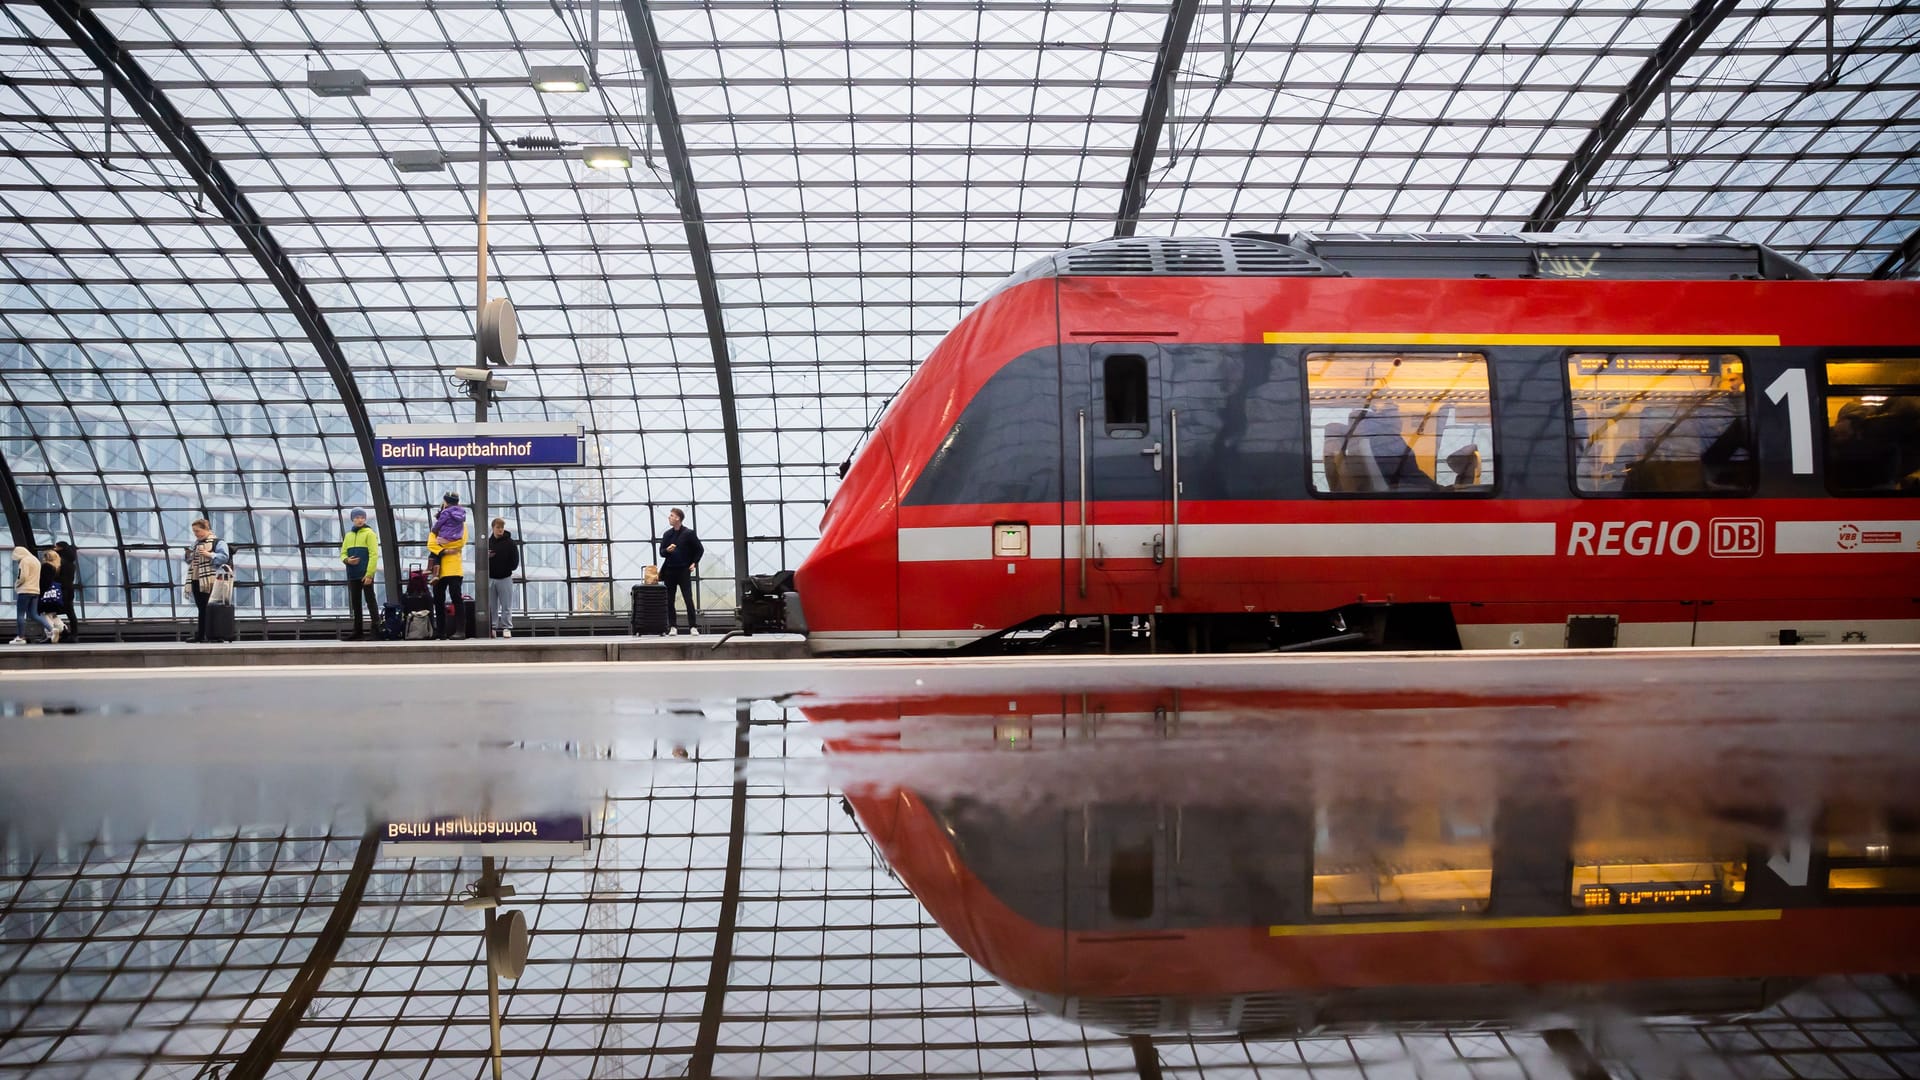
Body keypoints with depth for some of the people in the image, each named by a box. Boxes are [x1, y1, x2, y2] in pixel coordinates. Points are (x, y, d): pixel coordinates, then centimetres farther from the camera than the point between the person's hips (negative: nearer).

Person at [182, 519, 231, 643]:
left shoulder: (218, 542, -2)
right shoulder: (194, 544, 21)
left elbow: (224, 557, -14)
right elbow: (189, 562, 28)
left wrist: (208, 554, -21)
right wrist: (188, 555, 6)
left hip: (210, 581, -7)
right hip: (196, 581, 7)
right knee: (201, 609, 8)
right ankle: (200, 635, 9)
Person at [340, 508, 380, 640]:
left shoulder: (369, 533, -4)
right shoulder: (348, 535, 14)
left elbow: (374, 554, -11)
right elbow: (343, 554, 16)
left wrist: (369, 574, -18)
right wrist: (347, 560, -9)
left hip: (365, 575, -6)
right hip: (352, 575, 6)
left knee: (370, 601, -5)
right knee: (355, 604, 9)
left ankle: (375, 629, -4)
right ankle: (358, 631, 15)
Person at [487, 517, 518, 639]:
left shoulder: (510, 543, 0)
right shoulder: (488, 542, 7)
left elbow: (515, 561, -1)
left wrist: (507, 569, -8)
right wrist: (486, 557, -9)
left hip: (505, 578, -3)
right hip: (490, 578, 3)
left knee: (506, 606, -2)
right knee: (491, 606, 5)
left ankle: (507, 628, 0)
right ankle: (492, 628, 8)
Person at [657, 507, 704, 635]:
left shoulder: (688, 533, -3)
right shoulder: (667, 534, 8)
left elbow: (700, 550, 3)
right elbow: (661, 552, 10)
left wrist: (694, 563, -4)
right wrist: (667, 550, -11)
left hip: (684, 571, -4)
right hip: (669, 571, 4)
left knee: (689, 599, -6)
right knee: (669, 600, 4)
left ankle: (693, 627, -3)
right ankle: (672, 627, 9)